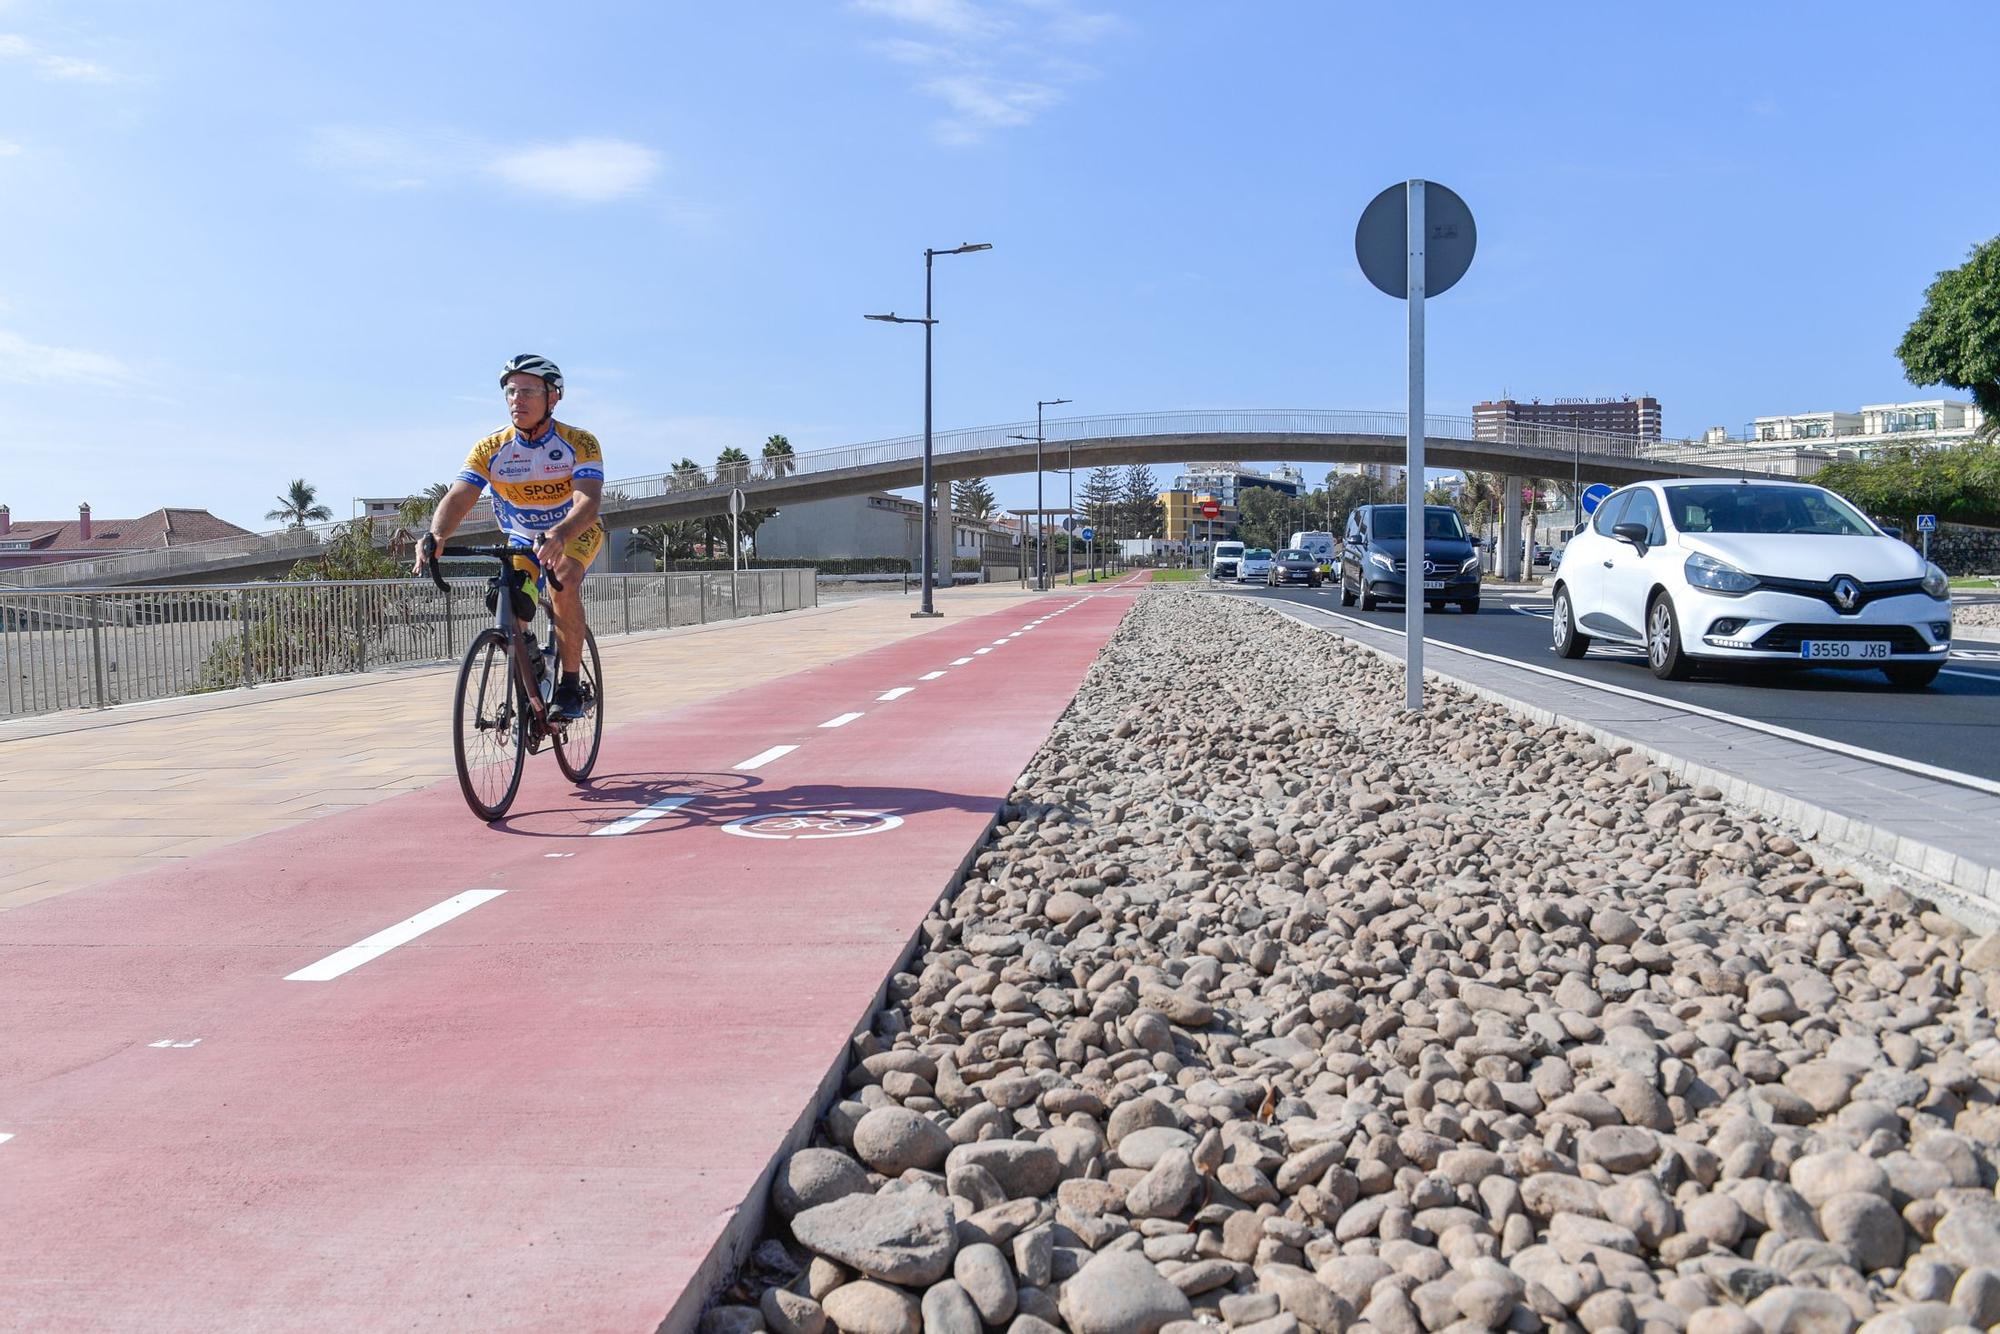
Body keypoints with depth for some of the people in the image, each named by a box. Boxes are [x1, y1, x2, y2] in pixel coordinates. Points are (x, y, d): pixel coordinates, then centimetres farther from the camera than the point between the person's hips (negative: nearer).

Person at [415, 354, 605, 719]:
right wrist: (435, 536, -50)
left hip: (576, 535, -4)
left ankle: (570, 687, -23)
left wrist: (559, 535, -60)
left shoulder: (579, 442, -25)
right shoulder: (490, 449, -18)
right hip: (522, 538, 4)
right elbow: (457, 499, -28)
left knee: (563, 585, -32)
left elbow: (588, 501, -39)